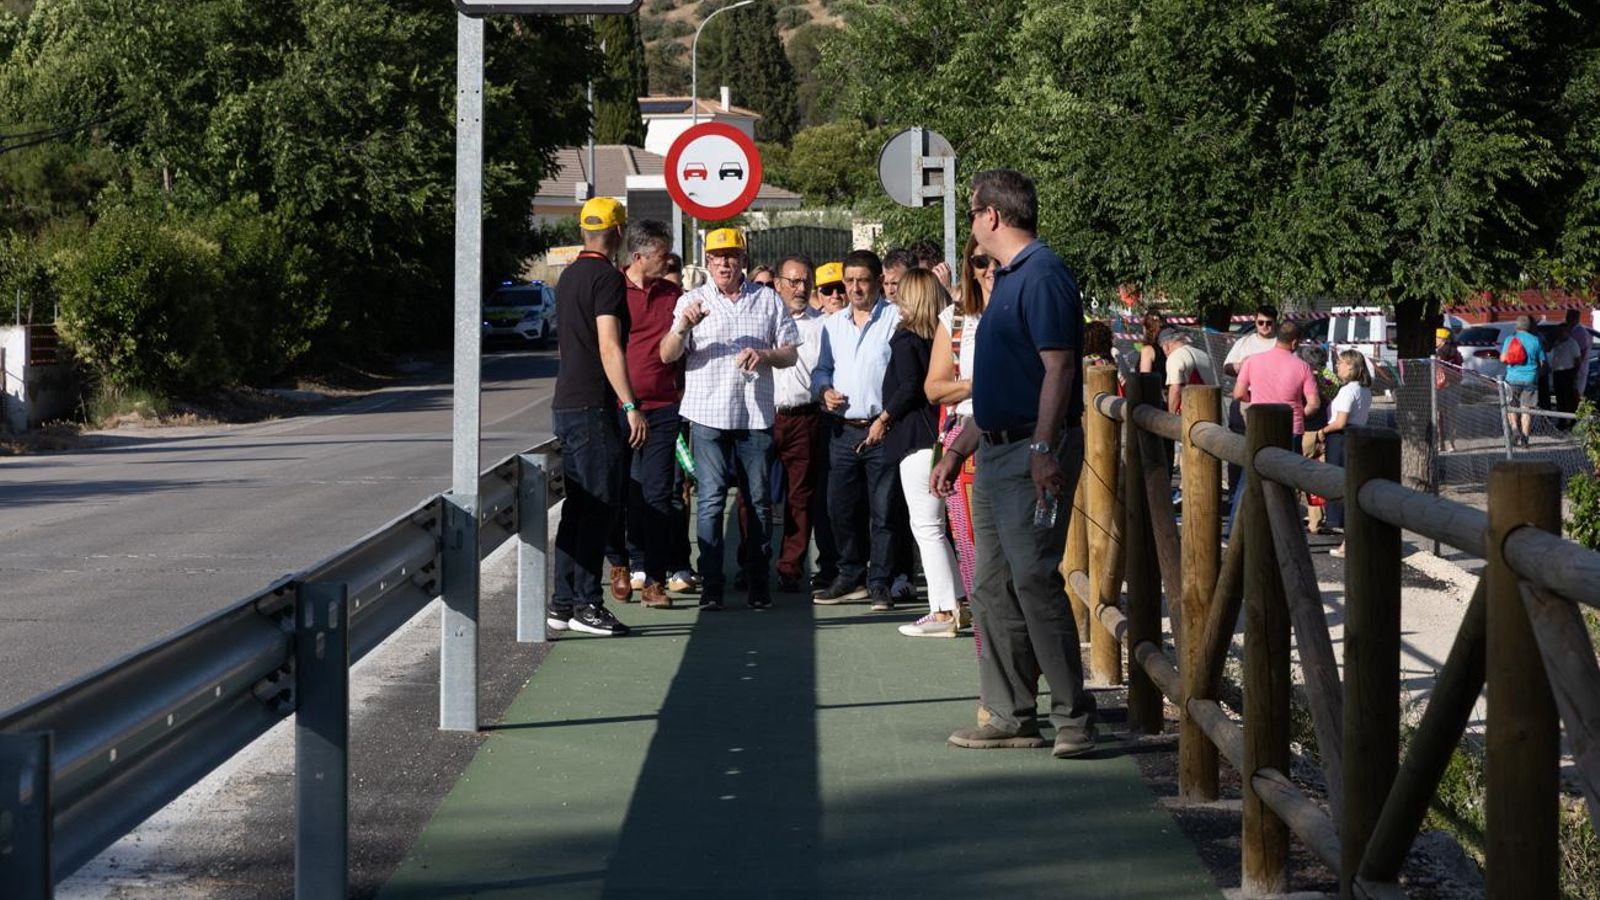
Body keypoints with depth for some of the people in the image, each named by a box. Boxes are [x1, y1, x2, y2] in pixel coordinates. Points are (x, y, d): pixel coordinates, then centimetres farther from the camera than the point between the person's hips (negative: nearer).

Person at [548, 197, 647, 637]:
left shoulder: (571, 275, 16)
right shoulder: (607, 277, -12)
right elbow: (609, 347, -20)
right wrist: (631, 407, -22)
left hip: (566, 404, 9)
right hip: (592, 407, -9)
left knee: (577, 506, 12)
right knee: (598, 507, -6)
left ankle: (562, 602, 12)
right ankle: (586, 604, -6)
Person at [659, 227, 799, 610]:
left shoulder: (768, 300, 11)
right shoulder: (692, 301, 7)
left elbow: (790, 354, 11)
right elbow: (667, 355, -1)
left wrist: (763, 355, -10)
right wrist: (682, 328, -21)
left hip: (756, 416, 2)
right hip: (708, 414, -2)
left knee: (759, 501, 4)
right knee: (711, 500, -7)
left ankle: (759, 584, 11)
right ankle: (711, 586, -7)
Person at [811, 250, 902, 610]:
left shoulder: (896, 319, -3)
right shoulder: (833, 323, 15)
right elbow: (821, 369, 23)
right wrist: (824, 391, 0)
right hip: (843, 430, 5)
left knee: (883, 510, -2)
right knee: (841, 508, 8)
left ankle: (879, 582, 6)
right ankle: (851, 576, 21)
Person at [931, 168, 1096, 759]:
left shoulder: (1041, 276, -12)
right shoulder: (1006, 278, 19)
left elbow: (1058, 368, -21)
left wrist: (1044, 451, -28)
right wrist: (958, 451, 25)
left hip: (1033, 453, -10)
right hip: (997, 450, 10)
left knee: (1034, 580, -11)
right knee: (992, 589, 10)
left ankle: (1073, 716, -6)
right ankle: (1010, 715, 15)